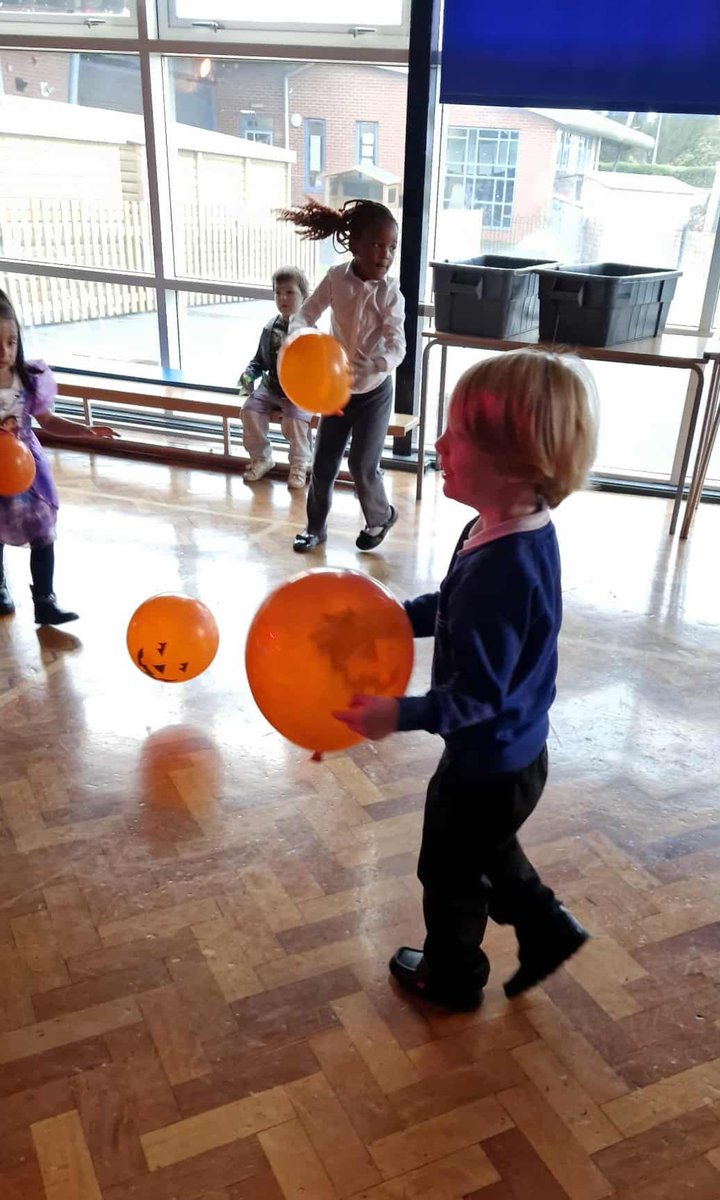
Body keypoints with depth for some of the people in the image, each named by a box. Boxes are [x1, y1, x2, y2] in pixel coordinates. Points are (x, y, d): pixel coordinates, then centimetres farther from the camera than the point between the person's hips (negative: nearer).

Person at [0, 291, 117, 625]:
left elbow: (48, 420, 1)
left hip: (27, 466, 2)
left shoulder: (31, 379, -12)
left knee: (42, 533, 6)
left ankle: (44, 600, 19)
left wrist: (85, 430, -9)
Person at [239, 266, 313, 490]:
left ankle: (299, 464, -5)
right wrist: (249, 374, -1)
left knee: (295, 417, -30)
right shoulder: (270, 328, 9)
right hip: (271, 386, 5)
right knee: (250, 410, -16)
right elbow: (260, 360, 18)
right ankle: (261, 458, 5)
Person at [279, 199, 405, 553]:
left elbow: (397, 347, -25)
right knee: (323, 463, 8)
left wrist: (371, 366, -46)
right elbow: (305, 314, -8)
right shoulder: (336, 277, -11)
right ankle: (315, 526, 28)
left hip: (373, 391, -3)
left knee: (362, 465, 0)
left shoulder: (390, 293, -18)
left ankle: (380, 516, 29)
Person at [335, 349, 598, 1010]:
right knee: (488, 850, 32)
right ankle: (546, 929, 49)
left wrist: (400, 715, -31)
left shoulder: (501, 571, -37)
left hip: (487, 764, -8)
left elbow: (479, 695, -30)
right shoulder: (516, 532, -7)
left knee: (449, 872, 19)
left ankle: (452, 976, 44)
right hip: (512, 752, 8)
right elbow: (452, 607, 9)